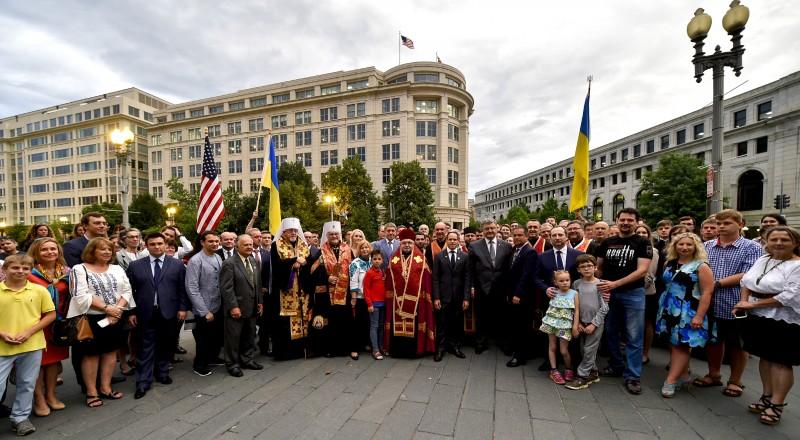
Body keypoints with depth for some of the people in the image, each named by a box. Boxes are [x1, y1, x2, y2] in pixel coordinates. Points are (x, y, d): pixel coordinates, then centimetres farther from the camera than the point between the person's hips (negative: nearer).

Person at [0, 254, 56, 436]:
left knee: (27, 384, 12)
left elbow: (51, 315, -1)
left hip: (32, 345, 1)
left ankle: (20, 418, 28)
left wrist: (29, 332, -12)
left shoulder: (39, 290, -4)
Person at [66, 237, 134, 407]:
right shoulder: (79, 269, -5)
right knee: (91, 354, 5)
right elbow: (81, 296, -13)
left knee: (110, 352, 10)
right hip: (91, 318, -4)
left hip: (115, 317, 4)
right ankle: (91, 392, 18)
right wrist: (106, 308, -17)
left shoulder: (117, 269, 8)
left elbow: (127, 291, 3)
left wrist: (118, 309, -13)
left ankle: (105, 388, 23)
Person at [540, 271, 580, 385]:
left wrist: (575, 326, -10)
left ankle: (568, 369, 28)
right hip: (552, 323, 2)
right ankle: (554, 370, 20)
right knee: (552, 347, 9)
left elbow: (576, 311, -6)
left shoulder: (574, 294, -6)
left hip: (565, 325, -2)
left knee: (564, 351, 2)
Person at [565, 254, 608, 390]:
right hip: (581, 323, 4)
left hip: (596, 323, -4)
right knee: (584, 350, 12)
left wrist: (594, 324, -12)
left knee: (589, 350, -2)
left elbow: (604, 307, -9)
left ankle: (582, 377, 8)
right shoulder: (576, 284, 1)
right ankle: (593, 373, 30)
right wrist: (577, 322, -2)